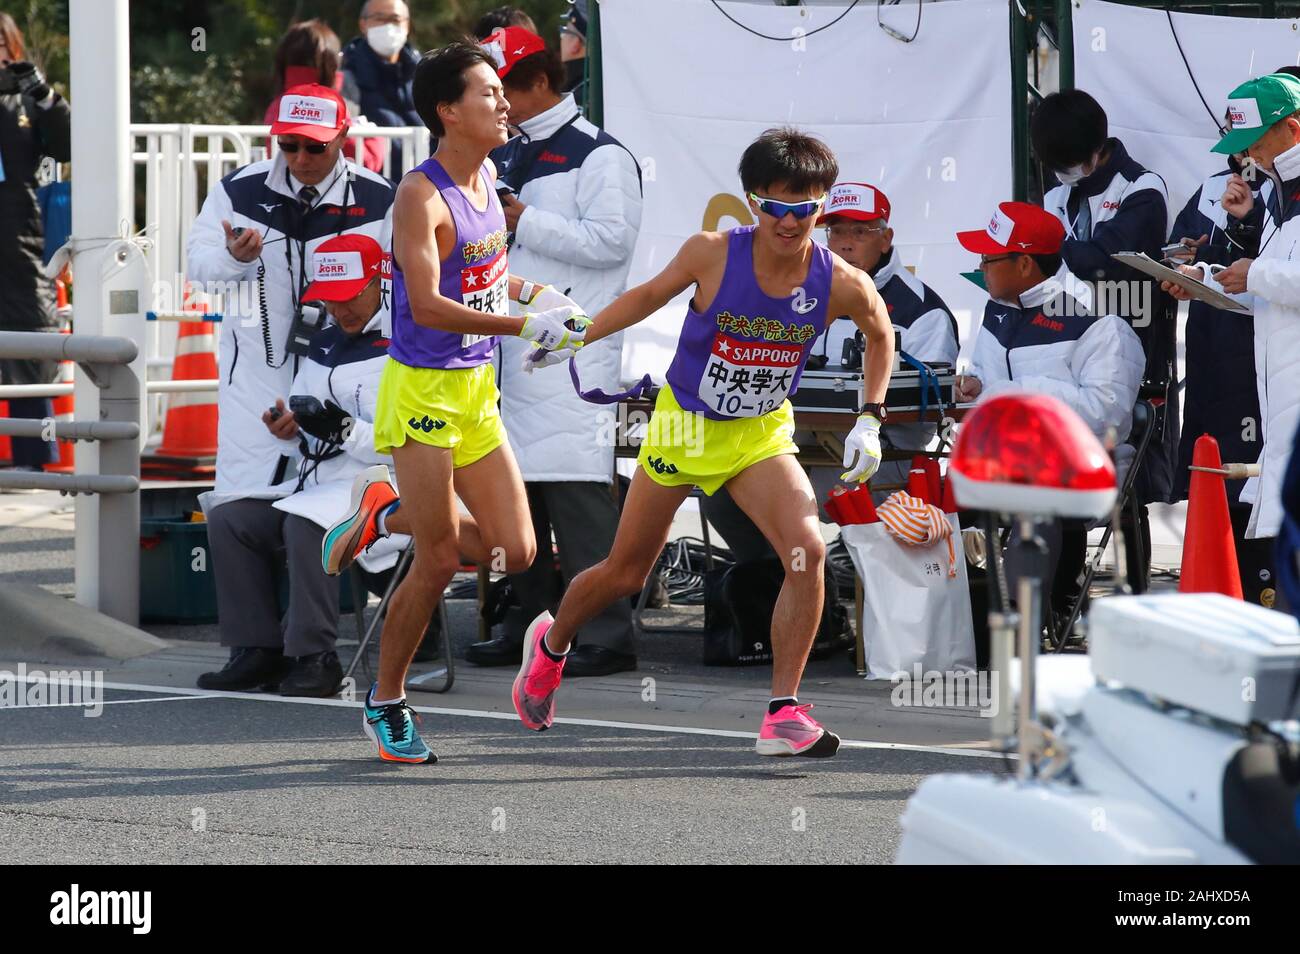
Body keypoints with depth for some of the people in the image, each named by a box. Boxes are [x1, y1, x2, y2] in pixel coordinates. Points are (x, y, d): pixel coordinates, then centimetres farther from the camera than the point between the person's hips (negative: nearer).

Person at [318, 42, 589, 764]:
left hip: (476, 388, 8)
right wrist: (524, 326, -30)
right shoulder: (422, 195, -18)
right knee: (437, 561, -4)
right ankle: (385, 701, 12)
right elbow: (428, 305, -26)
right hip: (422, 387, -8)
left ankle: (384, 514, 25)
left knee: (513, 552, 5)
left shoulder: (487, 176, 8)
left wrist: (534, 292, 7)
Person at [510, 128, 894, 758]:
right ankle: (550, 644, 43)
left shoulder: (841, 285, -18)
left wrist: (870, 420, -1)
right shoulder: (712, 255, -22)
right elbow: (652, 294, -1)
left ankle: (783, 715, -14)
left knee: (807, 550, -23)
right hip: (685, 423, -1)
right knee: (625, 572, 11)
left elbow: (880, 334, 5)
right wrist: (576, 338, -4)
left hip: (763, 435, 1)